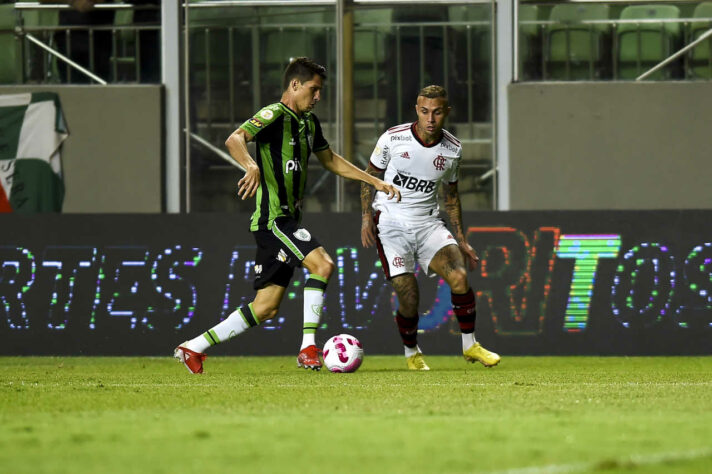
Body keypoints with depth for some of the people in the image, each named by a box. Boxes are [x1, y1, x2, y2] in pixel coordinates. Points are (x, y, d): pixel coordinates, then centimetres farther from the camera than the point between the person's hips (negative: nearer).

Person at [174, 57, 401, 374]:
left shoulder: (309, 122, 16)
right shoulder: (274, 116, -12)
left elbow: (330, 160, 30)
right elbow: (235, 140, -28)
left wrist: (374, 181, 25)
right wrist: (252, 167, -47)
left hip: (288, 222, 9)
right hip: (272, 218, -9)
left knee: (266, 308, 5)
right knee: (322, 264, -24)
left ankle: (194, 347, 11)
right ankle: (308, 348, -21)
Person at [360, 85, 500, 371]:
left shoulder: (452, 150, 0)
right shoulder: (393, 139, -10)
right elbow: (369, 175, 4)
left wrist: (461, 240, 13)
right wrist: (366, 217, -6)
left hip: (428, 223, 3)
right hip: (391, 224, -3)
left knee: (459, 277, -20)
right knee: (408, 298, -12)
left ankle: (470, 345, -2)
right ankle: (411, 353, 16)